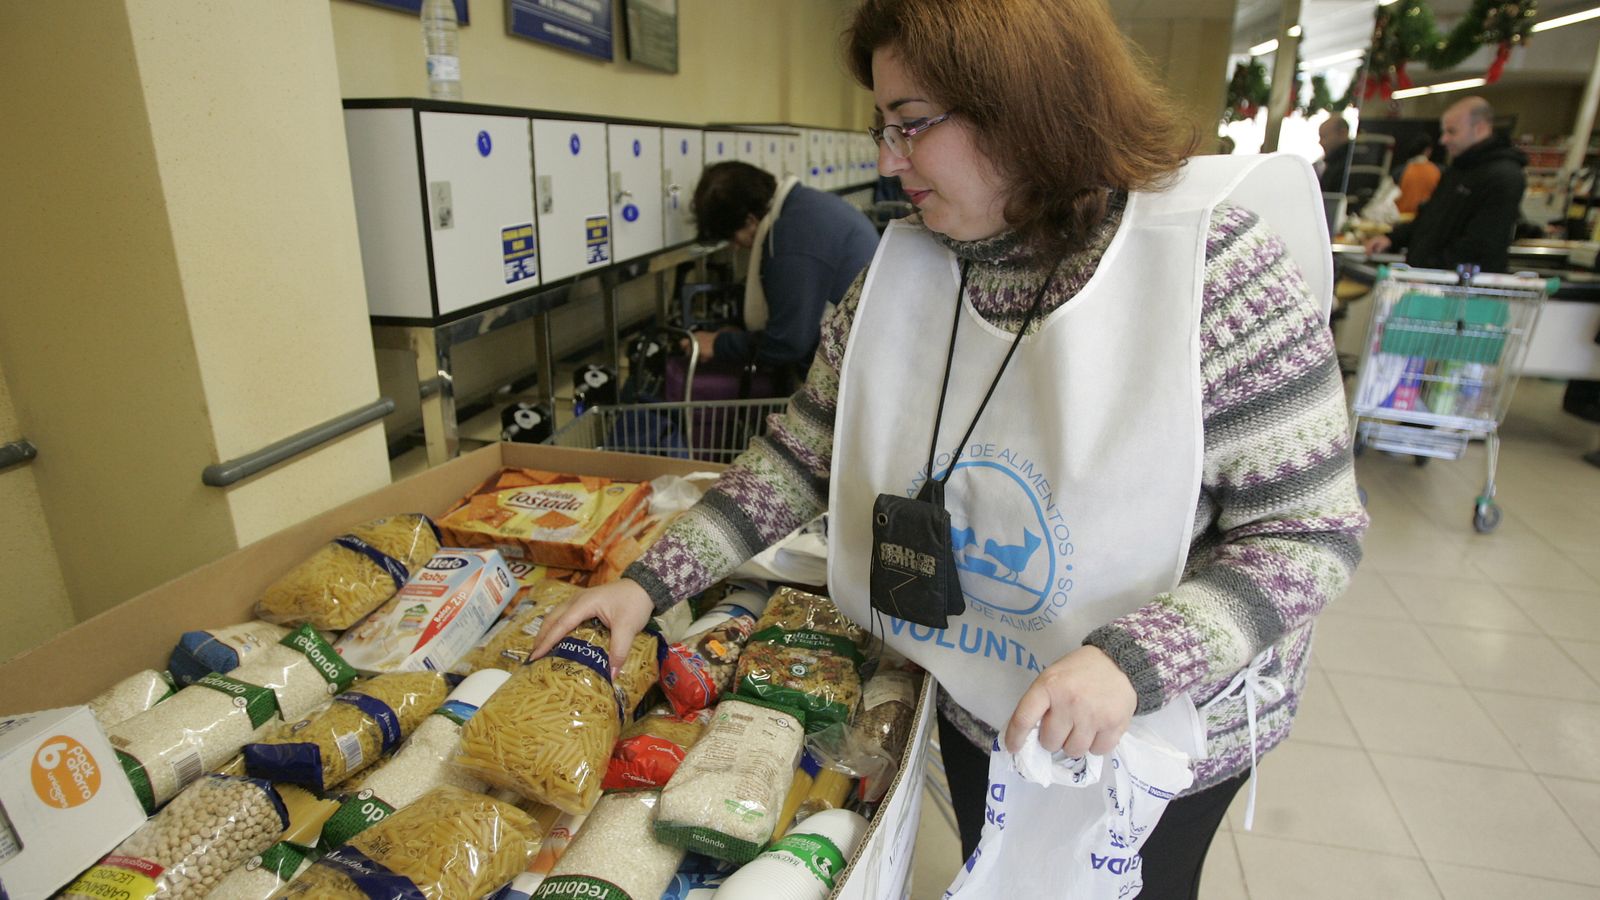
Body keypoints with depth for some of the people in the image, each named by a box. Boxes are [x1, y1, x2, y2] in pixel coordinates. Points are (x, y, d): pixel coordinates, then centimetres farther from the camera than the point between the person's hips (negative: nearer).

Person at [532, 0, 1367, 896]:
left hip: (1164, 726, -3)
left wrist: (1134, 663, -34)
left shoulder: (1217, 260, -23)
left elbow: (1311, 533, -20)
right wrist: (650, 582, -11)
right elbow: (804, 453, -5)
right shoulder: (903, 271, -9)